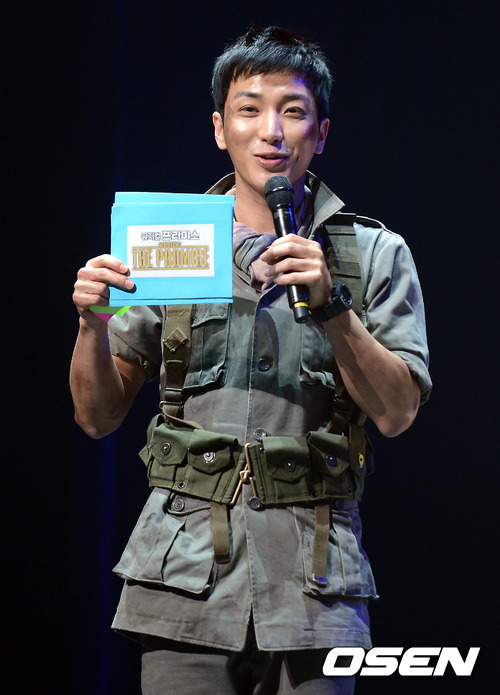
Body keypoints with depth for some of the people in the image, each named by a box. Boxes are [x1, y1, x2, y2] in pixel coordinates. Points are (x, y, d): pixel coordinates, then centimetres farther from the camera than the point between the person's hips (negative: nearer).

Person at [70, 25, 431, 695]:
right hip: (187, 564, 0)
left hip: (314, 575, 0)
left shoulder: (374, 255, 9)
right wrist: (93, 324, -7)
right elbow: (99, 415, 11)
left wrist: (330, 305, -13)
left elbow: (396, 412, -1)